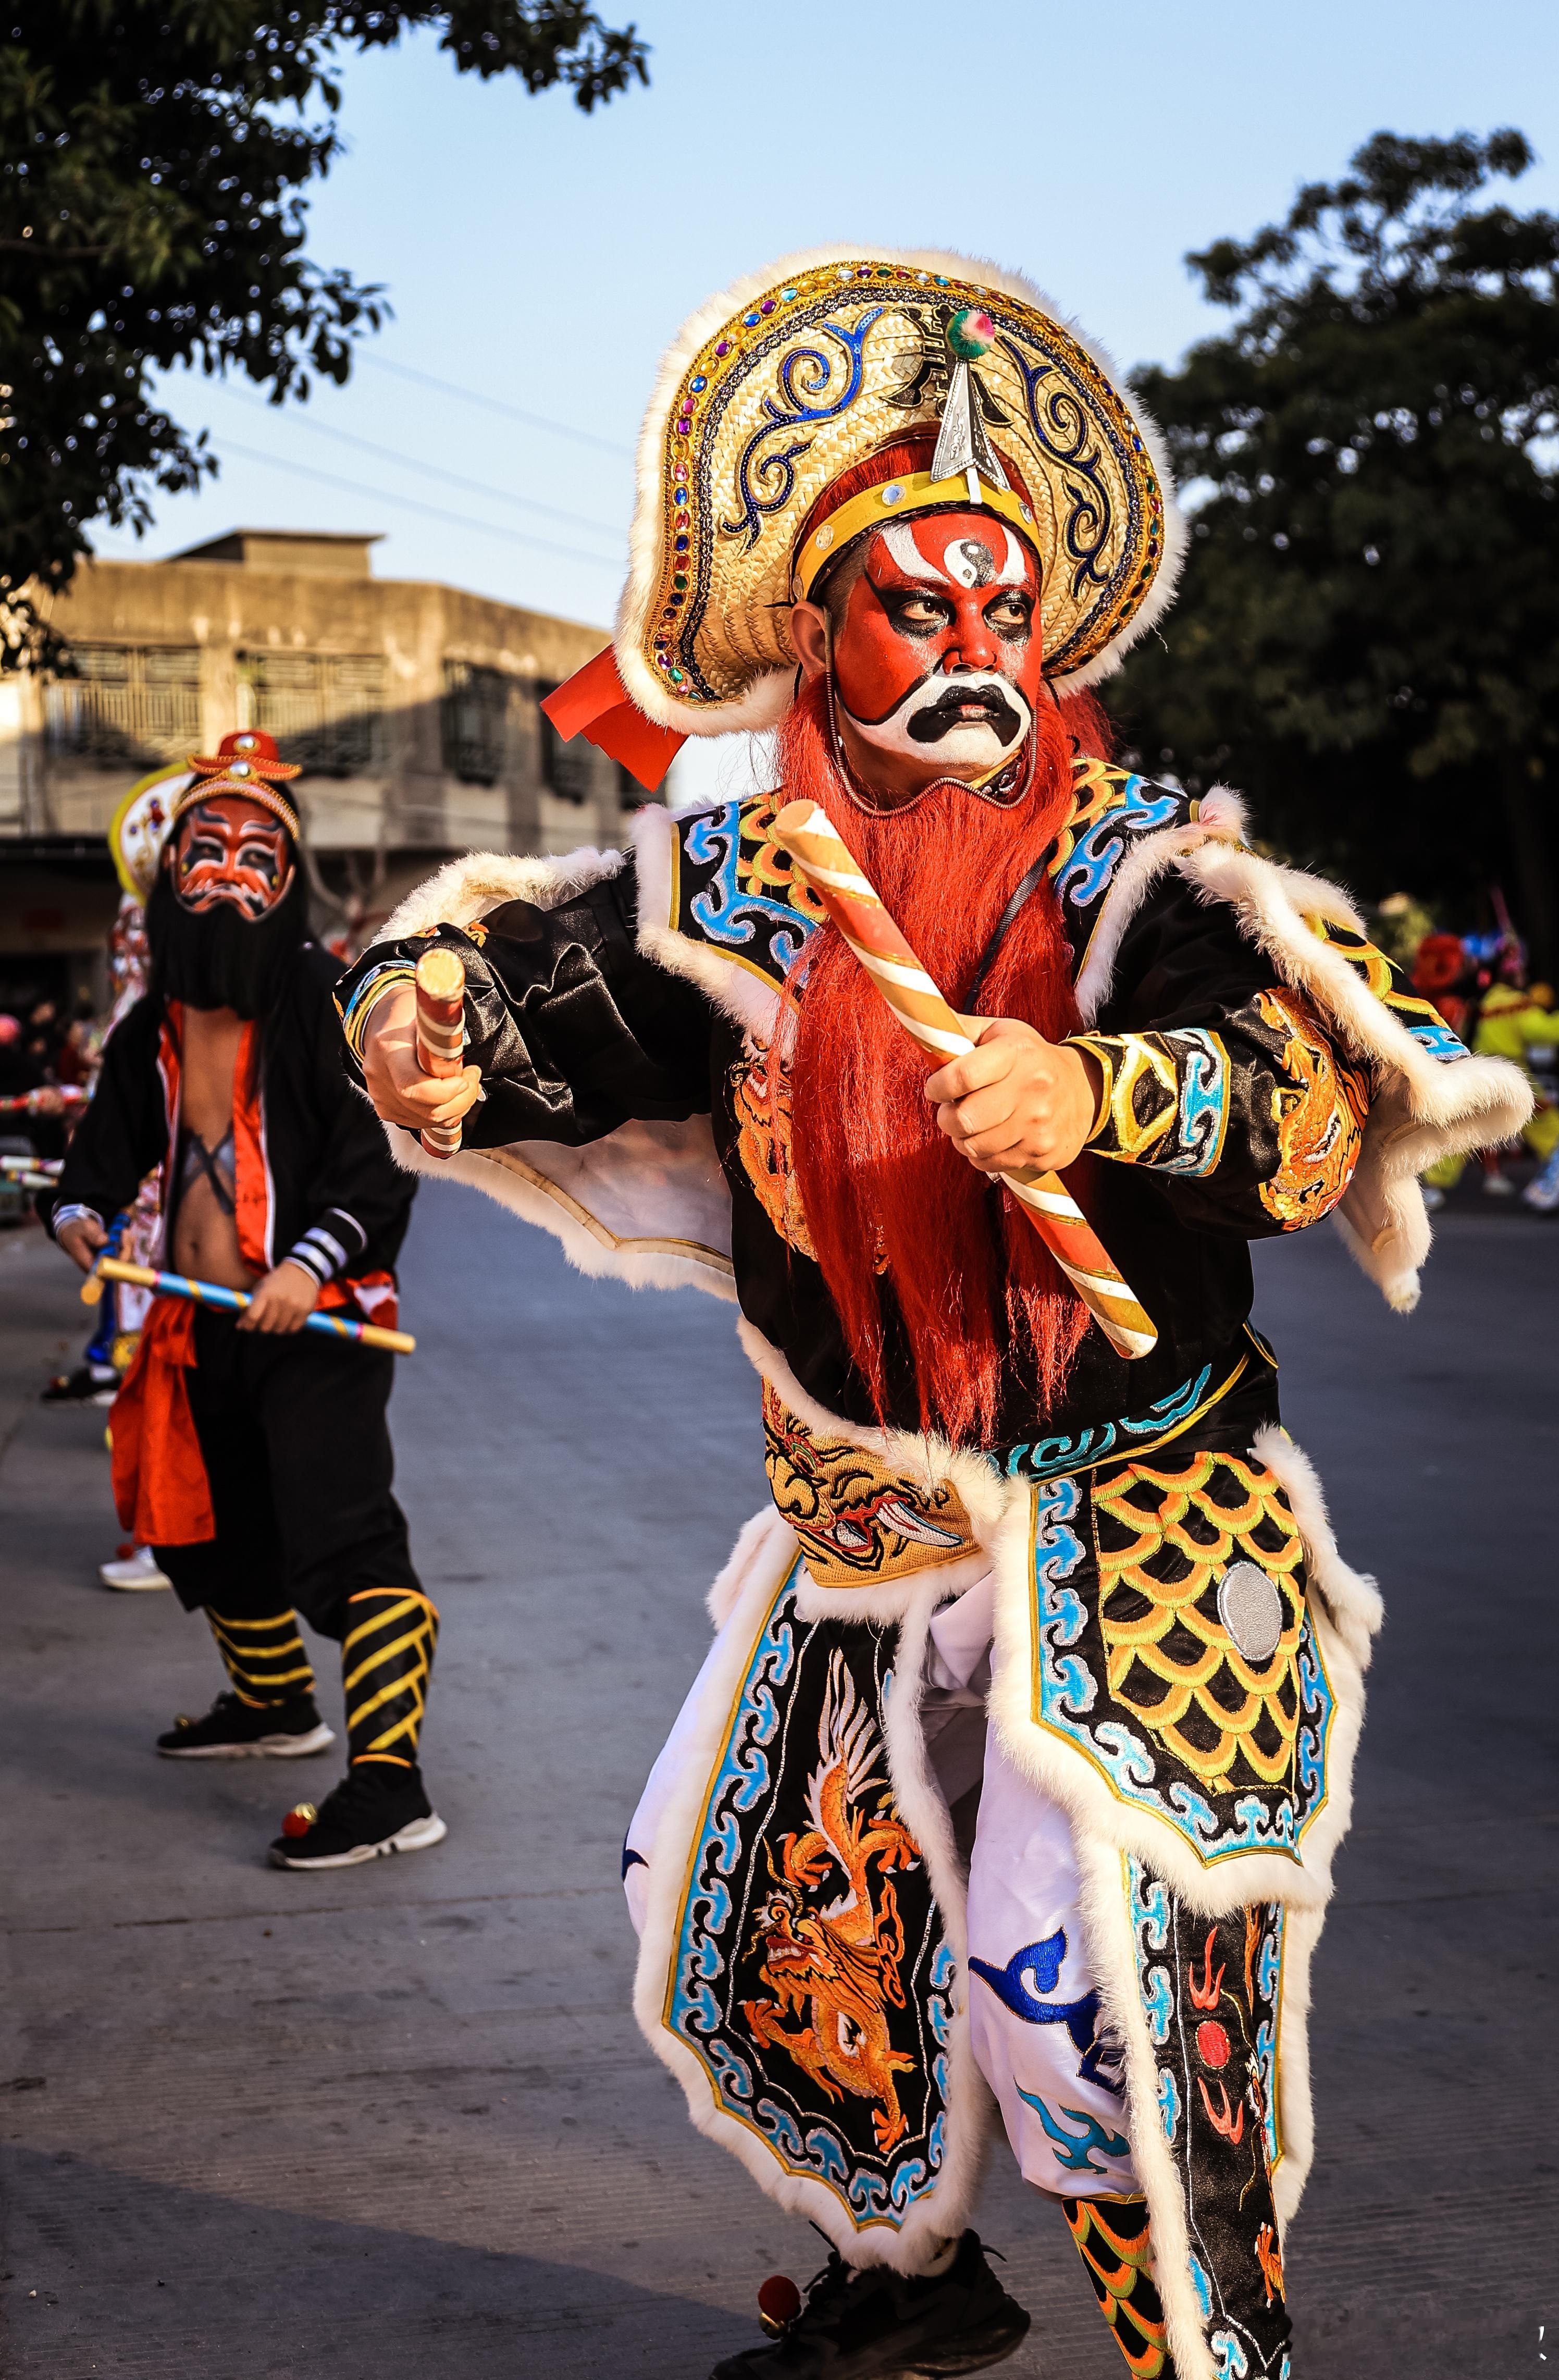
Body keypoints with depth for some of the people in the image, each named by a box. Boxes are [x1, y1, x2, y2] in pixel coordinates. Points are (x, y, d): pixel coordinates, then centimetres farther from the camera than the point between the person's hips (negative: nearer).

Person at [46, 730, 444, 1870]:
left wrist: (314, 1259, -24)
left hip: (316, 1319, -8)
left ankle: (390, 1784, -18)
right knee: (217, 1534, 22)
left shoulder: (325, 1003, -10)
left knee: (344, 1539, -17)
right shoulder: (154, 1027, 11)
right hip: (203, 1329, 8)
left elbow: (385, 1155, -15)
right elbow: (115, 1137, 21)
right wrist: (80, 1209, 0)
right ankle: (274, 1705, 45)